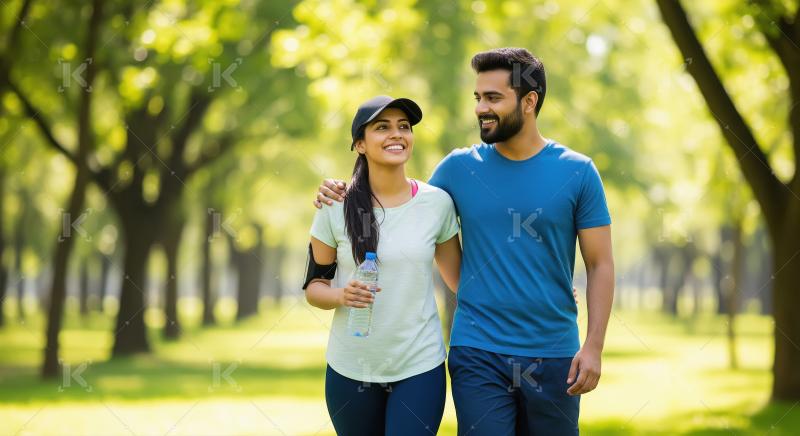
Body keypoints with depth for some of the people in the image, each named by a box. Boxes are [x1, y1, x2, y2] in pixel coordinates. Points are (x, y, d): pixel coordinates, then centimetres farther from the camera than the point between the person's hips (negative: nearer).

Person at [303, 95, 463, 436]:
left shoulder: (437, 203, -2)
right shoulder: (336, 207, -4)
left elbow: (459, 278, 8)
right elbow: (314, 287, 3)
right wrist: (342, 295, -18)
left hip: (420, 368, 0)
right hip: (350, 370, 1)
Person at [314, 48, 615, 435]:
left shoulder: (577, 172, -1)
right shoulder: (459, 167, 3)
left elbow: (600, 265, 0)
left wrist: (593, 346, -8)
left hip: (553, 356, 0)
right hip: (478, 353, 0)